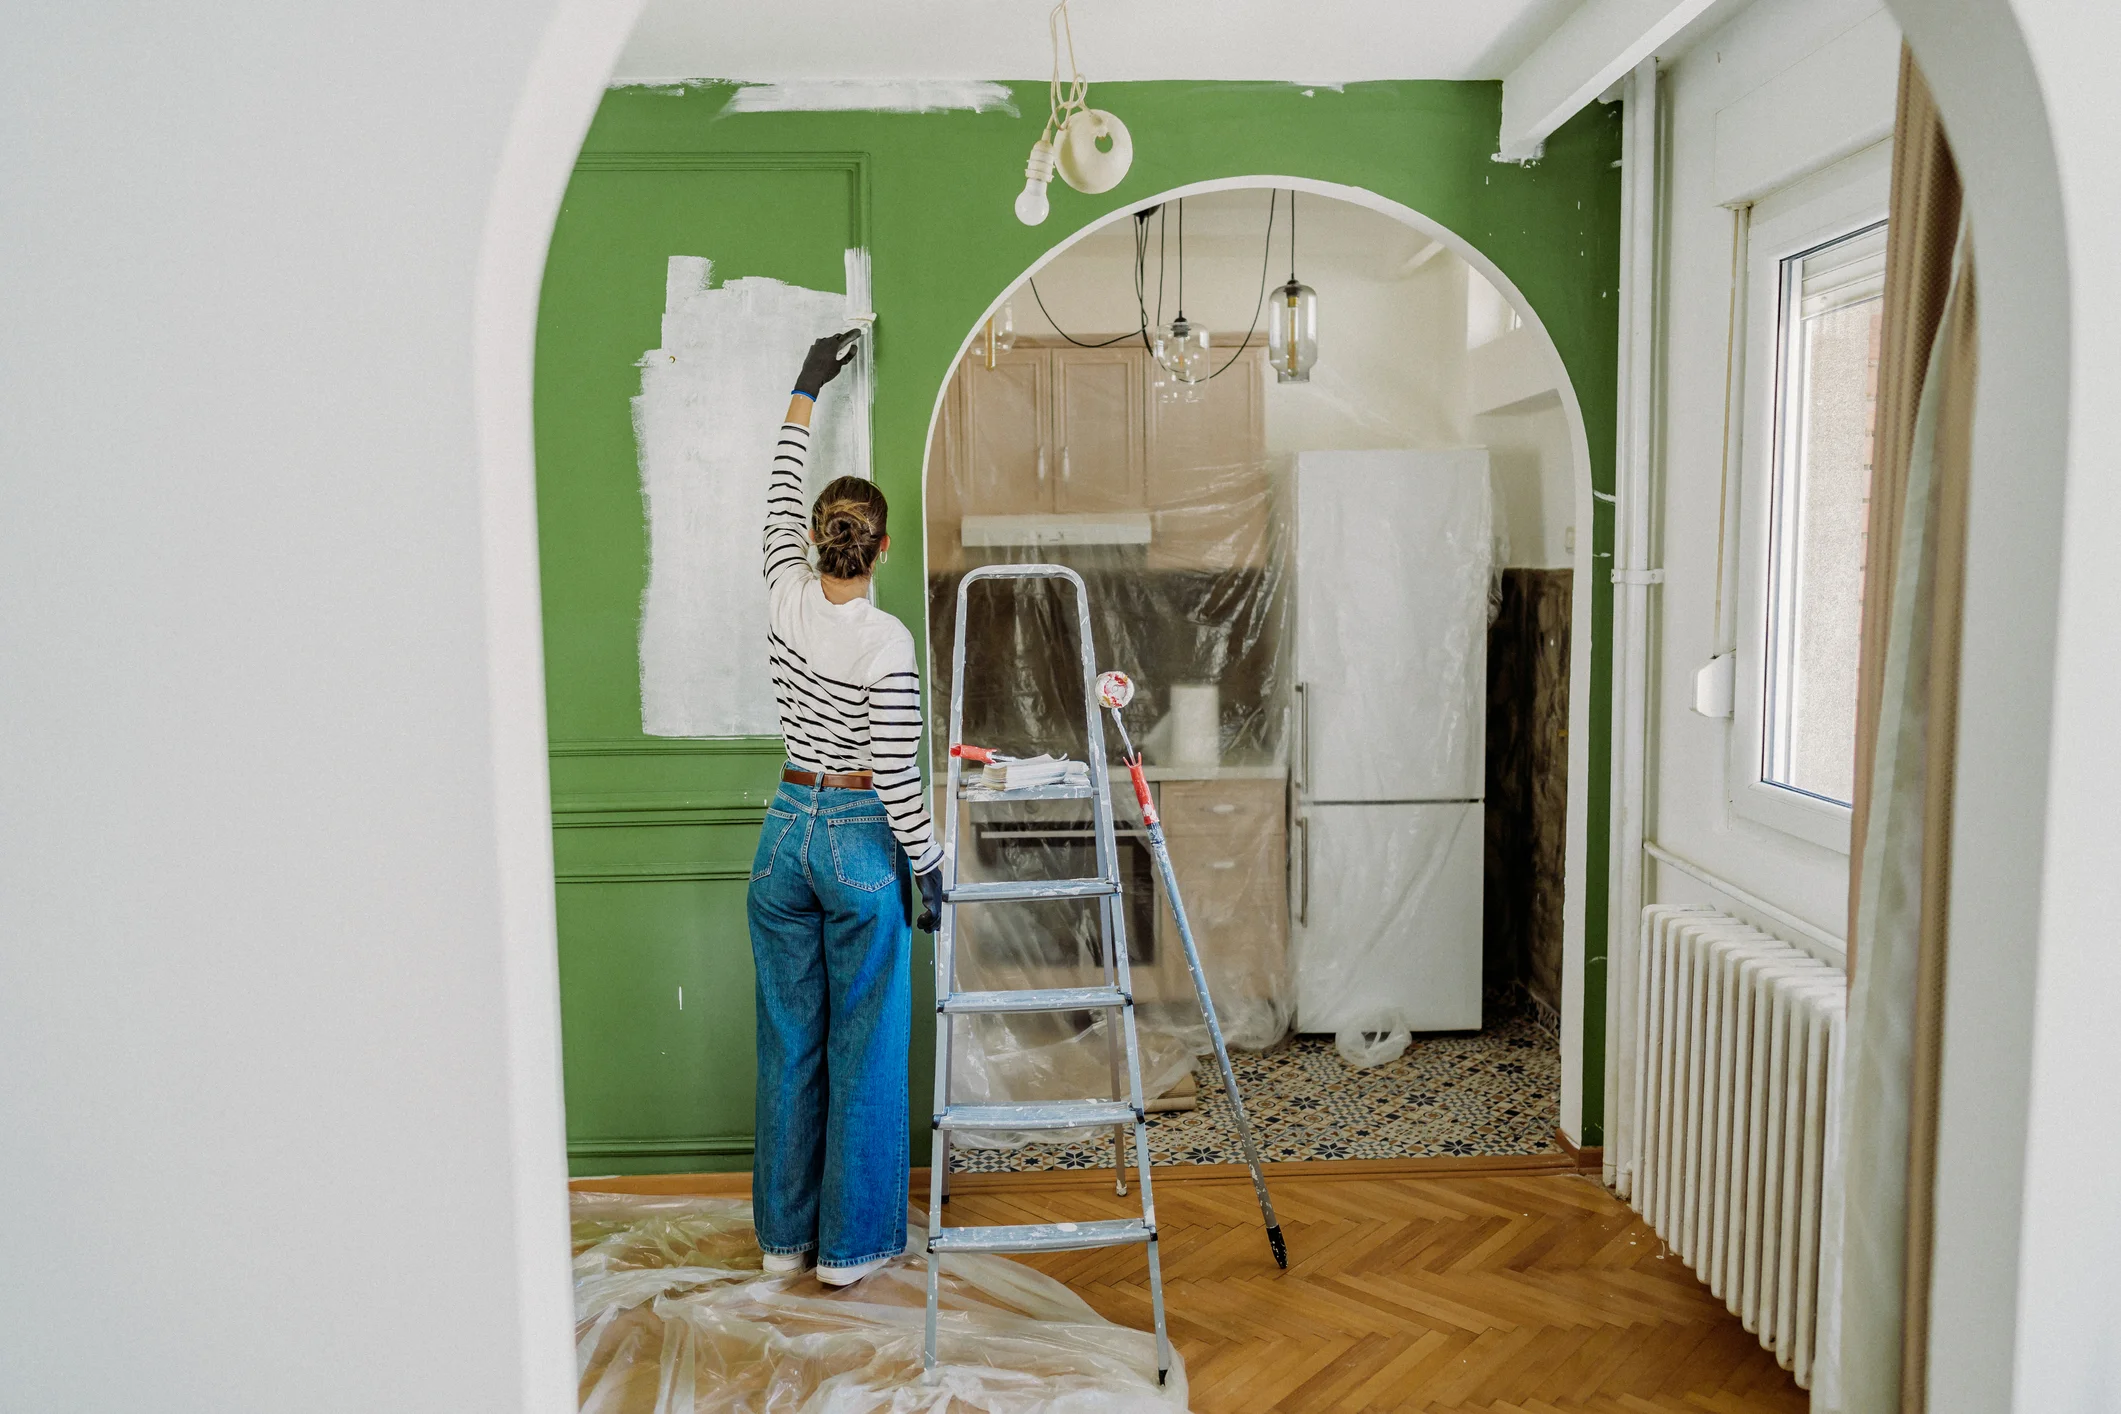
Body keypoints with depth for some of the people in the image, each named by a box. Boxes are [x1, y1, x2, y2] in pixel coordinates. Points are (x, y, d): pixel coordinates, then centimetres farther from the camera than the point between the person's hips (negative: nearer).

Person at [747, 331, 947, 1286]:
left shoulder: (786, 599, -3)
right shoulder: (887, 642, -17)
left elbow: (779, 500, 14)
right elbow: (896, 774, -16)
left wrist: (805, 393, 24)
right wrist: (929, 865, -5)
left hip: (787, 829, 5)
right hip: (862, 839, -5)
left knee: (790, 1038, 14)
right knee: (863, 1046, 6)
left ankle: (784, 1231, 25)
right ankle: (852, 1243, 16)